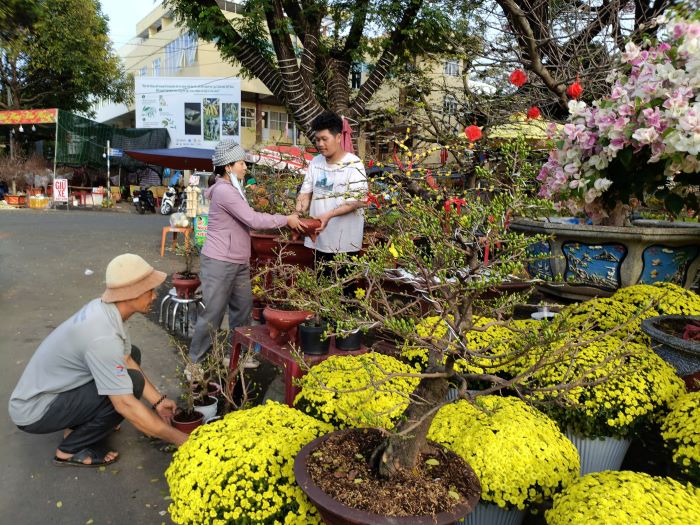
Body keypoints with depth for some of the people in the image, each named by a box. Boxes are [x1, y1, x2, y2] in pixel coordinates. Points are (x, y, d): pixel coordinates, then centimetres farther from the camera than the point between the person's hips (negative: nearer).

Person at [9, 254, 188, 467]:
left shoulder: (103, 307, -7)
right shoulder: (102, 337, -34)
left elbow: (126, 360, 3)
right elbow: (125, 405, -31)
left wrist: (157, 400, -1)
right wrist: (179, 438, -24)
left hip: (47, 389, 9)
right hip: (34, 412, -9)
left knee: (132, 354, 8)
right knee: (131, 382, -23)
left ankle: (77, 423, 14)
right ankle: (70, 450, -3)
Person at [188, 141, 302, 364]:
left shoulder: (233, 189, 14)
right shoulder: (224, 191, -19)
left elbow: (247, 219, 13)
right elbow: (253, 220, -22)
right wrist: (286, 220, -13)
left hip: (238, 263, 10)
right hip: (219, 263, -10)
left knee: (242, 308, 14)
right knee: (213, 315, -1)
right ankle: (195, 362, 13)